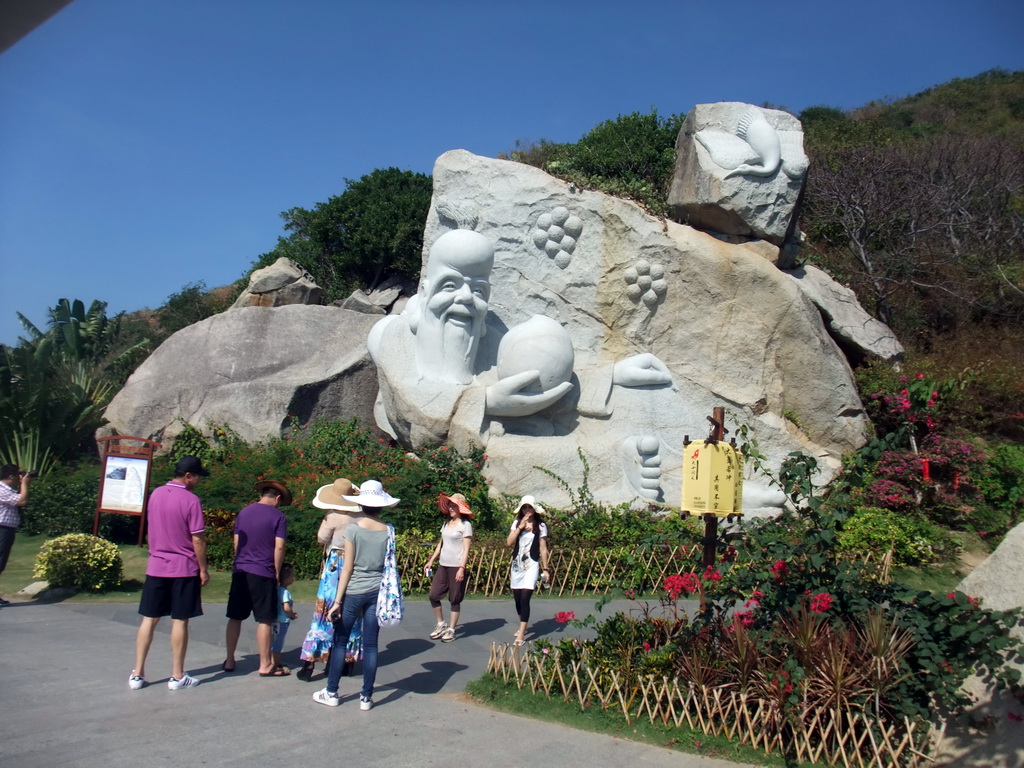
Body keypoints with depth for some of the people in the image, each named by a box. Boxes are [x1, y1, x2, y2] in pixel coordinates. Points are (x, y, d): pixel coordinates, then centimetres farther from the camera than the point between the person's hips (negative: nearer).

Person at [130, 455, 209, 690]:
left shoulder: (155, 494, 4)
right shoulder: (191, 500, -15)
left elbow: (154, 527, 13)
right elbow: (198, 540, -14)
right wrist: (203, 569, -5)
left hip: (156, 567, 5)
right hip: (184, 568, -5)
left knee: (149, 619, 10)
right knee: (180, 621, 2)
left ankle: (137, 674, 15)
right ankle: (177, 676, 10)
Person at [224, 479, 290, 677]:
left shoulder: (243, 512, 11)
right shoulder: (278, 516, -6)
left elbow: (236, 542, 14)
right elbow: (279, 547, -10)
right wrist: (277, 572, 0)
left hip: (240, 571, 5)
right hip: (263, 574, -5)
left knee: (235, 617, 13)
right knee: (265, 620, 1)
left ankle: (229, 660, 21)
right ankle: (265, 665, 5)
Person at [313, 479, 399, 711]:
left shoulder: (353, 529, -11)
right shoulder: (388, 531, -2)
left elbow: (348, 567, -10)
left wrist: (337, 600, -6)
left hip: (353, 591, -3)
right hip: (377, 591, 3)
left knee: (340, 641, 10)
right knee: (370, 644, 8)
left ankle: (331, 693, 19)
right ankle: (366, 697, 13)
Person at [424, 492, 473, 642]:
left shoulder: (465, 525, -8)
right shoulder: (447, 523, 12)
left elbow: (466, 549, -11)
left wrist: (461, 568, -18)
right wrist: (431, 560, 15)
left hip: (456, 567, -7)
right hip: (442, 565, 7)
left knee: (454, 599, 2)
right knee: (433, 595, 4)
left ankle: (451, 630, 14)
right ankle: (441, 624, 21)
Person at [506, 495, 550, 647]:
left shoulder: (540, 526, -1)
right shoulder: (516, 523, 6)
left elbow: (543, 549, 2)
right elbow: (509, 542, -5)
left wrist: (545, 569, 1)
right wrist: (520, 527, -12)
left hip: (531, 565, -4)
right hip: (517, 564, 4)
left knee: (525, 598, -13)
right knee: (517, 598, 11)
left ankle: (521, 635, -12)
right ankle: (522, 627, 32)